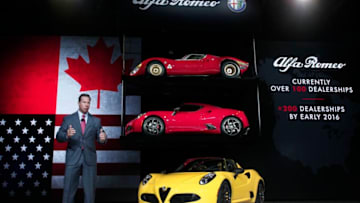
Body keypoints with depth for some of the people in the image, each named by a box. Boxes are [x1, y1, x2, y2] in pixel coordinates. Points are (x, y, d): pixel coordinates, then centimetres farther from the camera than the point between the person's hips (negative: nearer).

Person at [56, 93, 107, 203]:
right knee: (69, 188, 3)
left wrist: (103, 138, -22)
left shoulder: (96, 121, 8)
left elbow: (100, 138, 3)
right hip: (73, 158, -1)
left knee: (90, 189, 6)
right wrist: (67, 135, -24)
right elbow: (59, 137, -2)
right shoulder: (68, 119, 4)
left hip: (89, 158, 1)